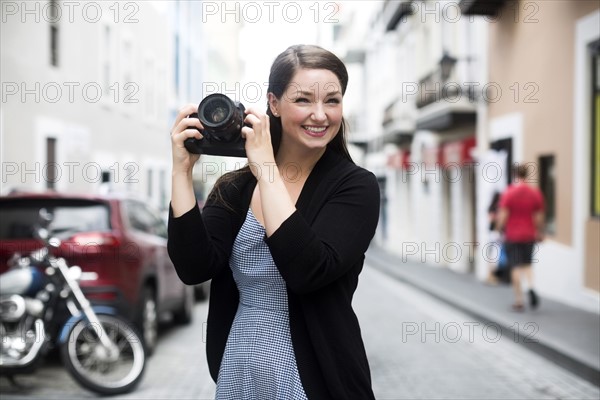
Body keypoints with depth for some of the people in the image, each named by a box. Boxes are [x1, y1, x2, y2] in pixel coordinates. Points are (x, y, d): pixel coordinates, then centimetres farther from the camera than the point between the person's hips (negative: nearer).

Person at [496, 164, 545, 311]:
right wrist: (540, 233, 15)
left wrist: (500, 229, 2)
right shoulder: (535, 193, 0)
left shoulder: (508, 193, -9)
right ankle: (531, 287, -8)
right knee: (527, 264, 18)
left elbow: (503, 216, -12)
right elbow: (539, 217, 3)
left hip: (512, 235, -3)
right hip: (529, 235, 3)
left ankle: (519, 301, 1)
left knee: (516, 267, 1)